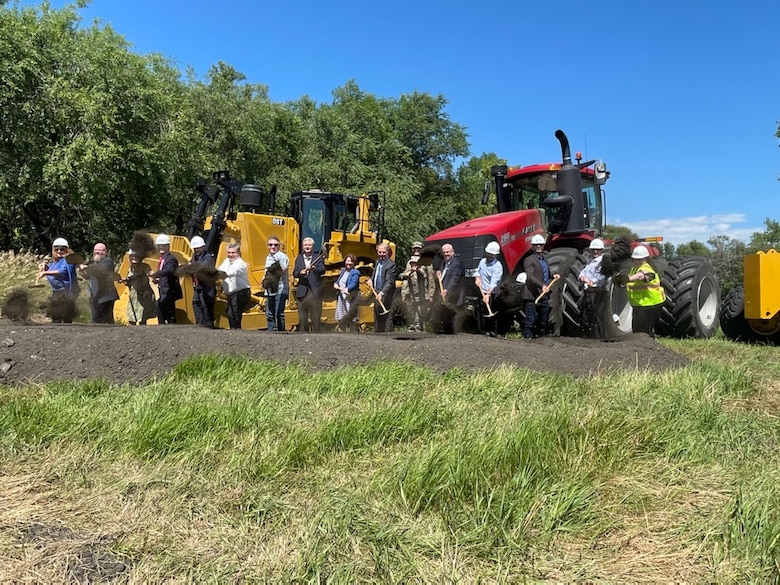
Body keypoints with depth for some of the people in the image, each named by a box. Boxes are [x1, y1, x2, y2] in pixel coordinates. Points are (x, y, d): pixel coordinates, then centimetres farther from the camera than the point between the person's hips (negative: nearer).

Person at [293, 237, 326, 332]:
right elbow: (294, 274, 7)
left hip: (315, 291, -2)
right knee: (302, 317, 8)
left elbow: (322, 270, -13)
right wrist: (300, 273, -15)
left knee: (316, 316, 3)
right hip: (302, 291, 3)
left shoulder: (318, 257, 2)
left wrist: (314, 268, -33)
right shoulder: (299, 258, 11)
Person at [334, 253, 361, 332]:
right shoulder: (343, 270, 16)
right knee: (341, 319, 14)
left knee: (352, 320, -6)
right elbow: (337, 281, 20)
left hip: (350, 299, -7)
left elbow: (353, 283, -23)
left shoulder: (355, 272, -7)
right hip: (340, 298, 7)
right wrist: (335, 284, -4)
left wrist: (347, 289, -42)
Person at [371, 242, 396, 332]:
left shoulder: (391, 264, -17)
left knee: (386, 317, -7)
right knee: (377, 316, 17)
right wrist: (371, 279, 10)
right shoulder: (377, 261, 10)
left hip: (385, 294, -9)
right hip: (377, 292, 9)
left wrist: (382, 293, -36)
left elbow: (389, 281, -26)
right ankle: (378, 332, 29)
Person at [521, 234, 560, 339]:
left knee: (544, 320, 16)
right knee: (530, 320, -5)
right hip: (532, 296, -8)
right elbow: (530, 276, -21)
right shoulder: (529, 260, -9)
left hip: (544, 295, 8)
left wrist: (553, 276, 8)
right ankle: (528, 337, 1)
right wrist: (541, 286, -33)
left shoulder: (544, 258, 17)